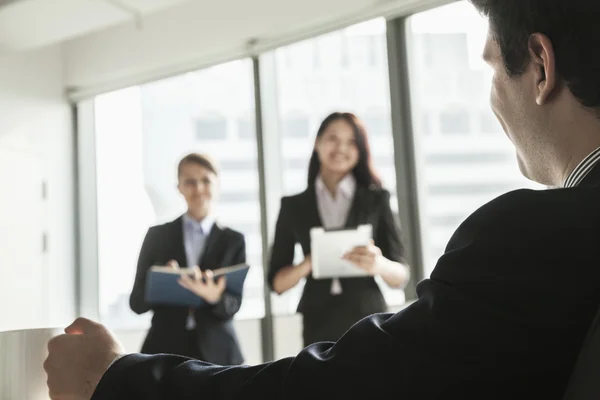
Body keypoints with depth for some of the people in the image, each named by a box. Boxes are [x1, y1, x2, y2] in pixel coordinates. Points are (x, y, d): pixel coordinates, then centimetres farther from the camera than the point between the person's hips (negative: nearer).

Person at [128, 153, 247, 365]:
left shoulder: (233, 240, 6)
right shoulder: (157, 235, 6)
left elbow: (233, 304, 0)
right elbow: (137, 302, 4)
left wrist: (216, 297, -23)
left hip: (216, 352, 1)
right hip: (165, 350, 0)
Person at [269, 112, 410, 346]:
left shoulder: (377, 199, 7)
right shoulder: (293, 206, 8)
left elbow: (401, 276, 4)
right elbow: (277, 282, 6)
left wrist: (380, 265, -19)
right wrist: (308, 264, -15)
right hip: (320, 328, 0)